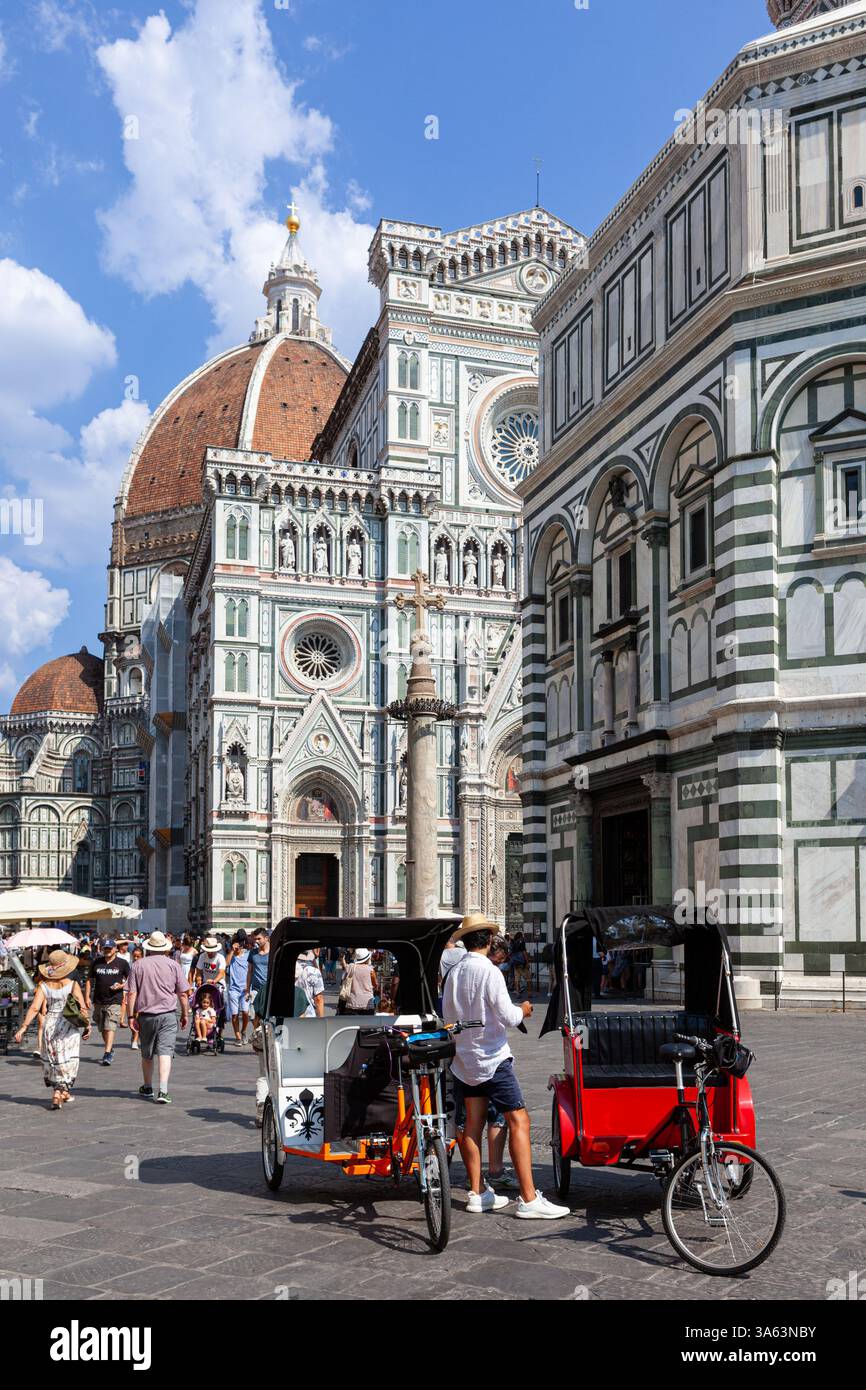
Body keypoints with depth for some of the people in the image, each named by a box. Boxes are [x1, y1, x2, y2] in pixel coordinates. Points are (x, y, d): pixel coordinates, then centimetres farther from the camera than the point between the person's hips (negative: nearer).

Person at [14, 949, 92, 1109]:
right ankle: (58, 1095, -2)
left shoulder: (43, 986, -4)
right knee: (67, 1062, 7)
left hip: (49, 1025, 3)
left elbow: (35, 1008, -12)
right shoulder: (73, 984, -9)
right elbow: (82, 1008, -10)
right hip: (68, 1026, -3)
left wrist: (23, 1027, -10)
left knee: (52, 1060, 18)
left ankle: (63, 1093, 27)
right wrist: (87, 1026, 1)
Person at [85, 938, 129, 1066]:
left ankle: (107, 1054, -17)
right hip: (98, 1001, 4)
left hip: (115, 1000, -4)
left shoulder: (122, 963, 0)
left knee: (110, 1028, -15)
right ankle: (110, 1049, 33)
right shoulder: (96, 963, 7)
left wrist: (121, 985, -12)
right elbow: (90, 980, 11)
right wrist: (87, 997, 3)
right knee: (103, 1029, 14)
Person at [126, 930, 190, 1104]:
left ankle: (147, 1087, 31)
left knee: (147, 1054, 17)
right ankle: (163, 1090, -19)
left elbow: (132, 993, -3)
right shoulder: (173, 965, 1)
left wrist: (132, 1015, 2)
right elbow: (183, 993, 2)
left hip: (145, 1015, 2)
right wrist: (185, 1013, 13)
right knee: (165, 1052, -7)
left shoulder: (138, 965, 2)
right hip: (168, 1014, -1)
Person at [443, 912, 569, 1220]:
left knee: (472, 1124, 12)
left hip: (464, 1059, 8)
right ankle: (529, 1199, -9)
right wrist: (523, 1010, 2)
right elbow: (508, 1017, -18)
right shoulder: (489, 972, -16)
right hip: (492, 1058, -7)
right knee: (518, 1121, -6)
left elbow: (447, 1017, 12)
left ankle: (476, 1194, 18)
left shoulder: (453, 974, 5)